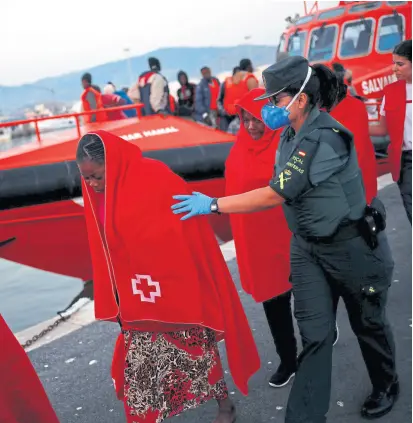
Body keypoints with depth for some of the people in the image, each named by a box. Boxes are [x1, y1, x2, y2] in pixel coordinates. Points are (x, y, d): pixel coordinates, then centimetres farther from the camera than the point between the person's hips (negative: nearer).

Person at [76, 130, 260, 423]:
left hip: (177, 290, -5)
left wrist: (195, 294, -13)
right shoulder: (97, 194, 0)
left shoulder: (156, 179, -20)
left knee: (194, 351, 12)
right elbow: (104, 252, 8)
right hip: (137, 299, 5)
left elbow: (188, 235, -16)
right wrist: (116, 301, 8)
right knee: (140, 364, 12)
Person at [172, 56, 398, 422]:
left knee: (368, 322, 17)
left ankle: (386, 387, 45)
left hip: (353, 245, -6)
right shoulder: (290, 136, 1)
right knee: (314, 334, 5)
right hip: (308, 247, 6)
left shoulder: (324, 138, -27)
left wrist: (212, 205, -25)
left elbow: (276, 195, -28)